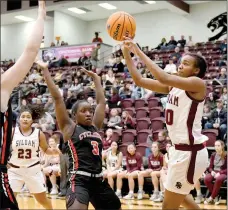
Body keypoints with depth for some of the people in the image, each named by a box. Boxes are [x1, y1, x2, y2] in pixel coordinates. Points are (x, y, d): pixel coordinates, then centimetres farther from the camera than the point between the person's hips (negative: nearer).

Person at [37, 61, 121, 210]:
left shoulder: (95, 127, 15)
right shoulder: (69, 128, 0)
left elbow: (101, 101, 19)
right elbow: (57, 98, -4)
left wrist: (95, 77, 26)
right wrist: (45, 70, -4)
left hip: (99, 180, 7)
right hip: (79, 180, -7)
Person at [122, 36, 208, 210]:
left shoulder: (198, 84, -14)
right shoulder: (173, 86, 9)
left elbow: (164, 78, -30)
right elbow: (139, 81, 5)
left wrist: (139, 52, -24)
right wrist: (127, 53, -4)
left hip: (190, 152, -9)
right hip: (184, 150, 9)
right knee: (179, 195, 29)